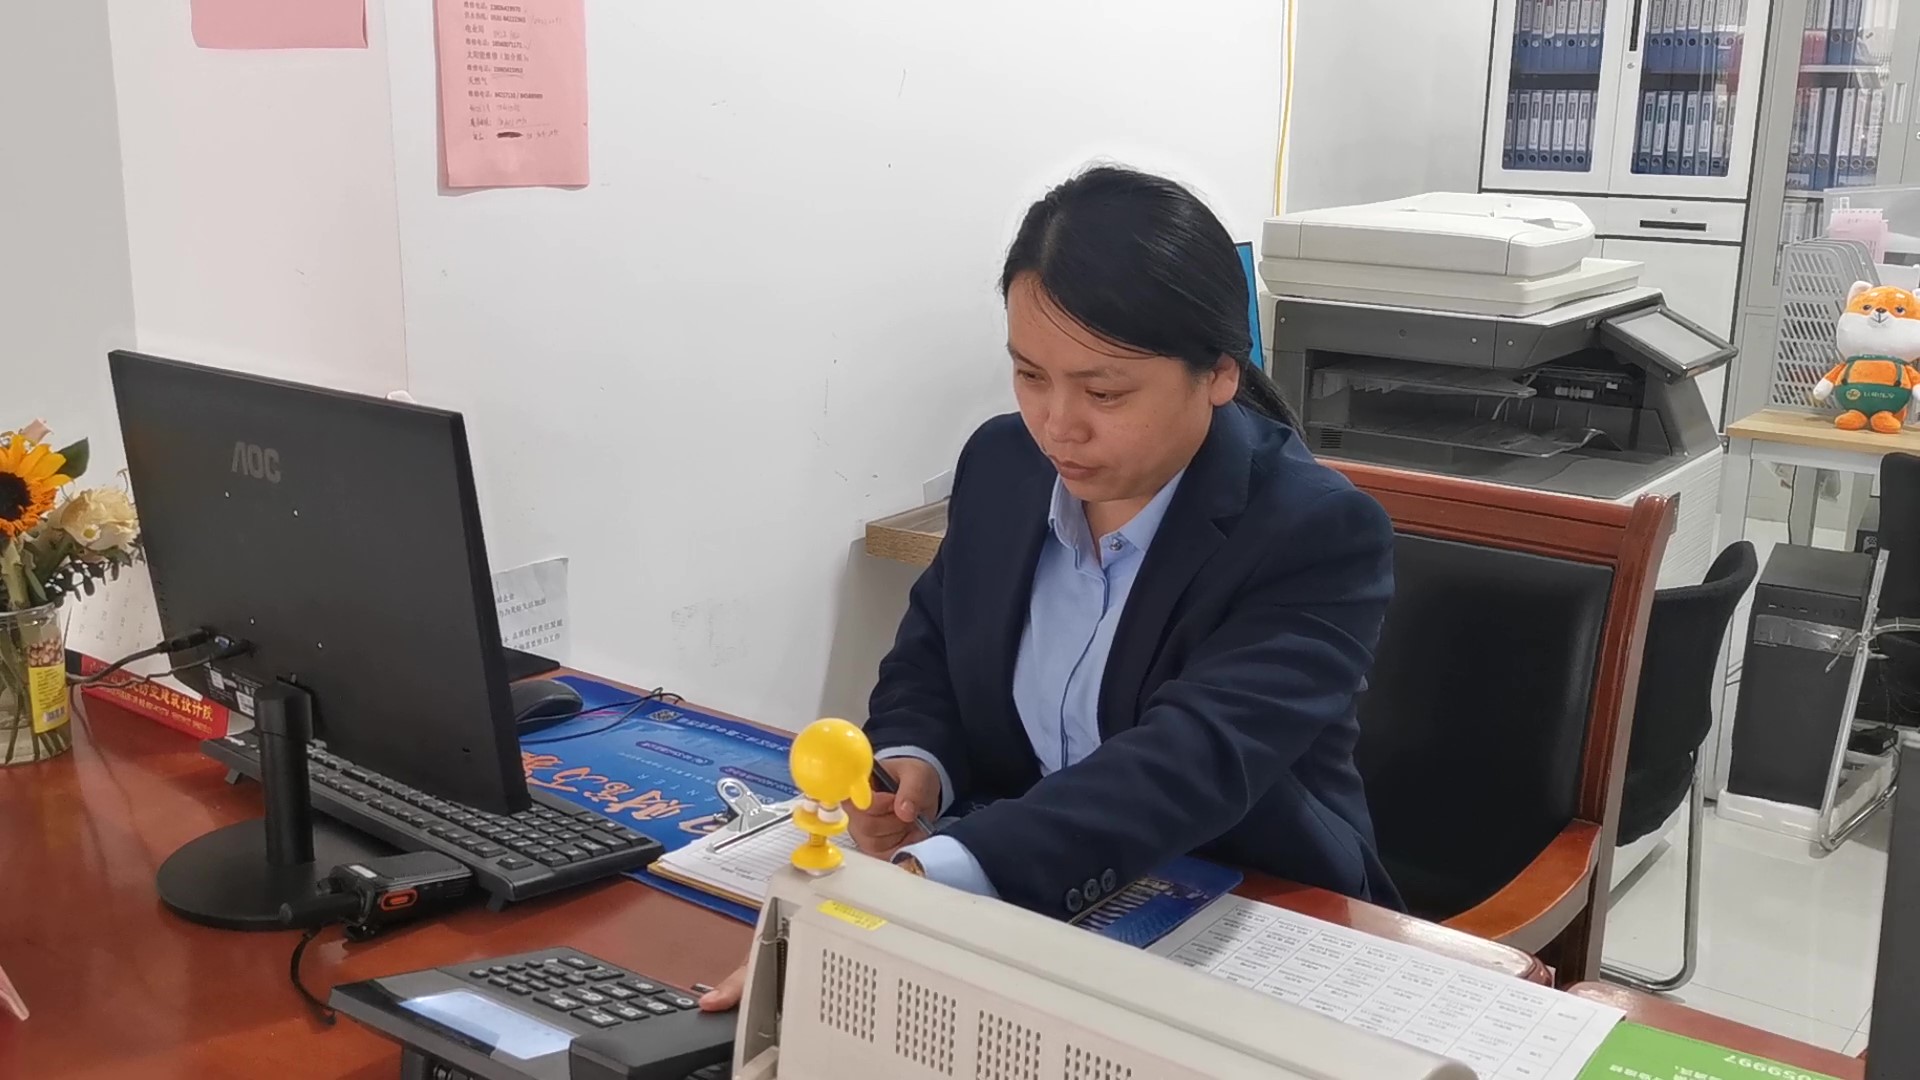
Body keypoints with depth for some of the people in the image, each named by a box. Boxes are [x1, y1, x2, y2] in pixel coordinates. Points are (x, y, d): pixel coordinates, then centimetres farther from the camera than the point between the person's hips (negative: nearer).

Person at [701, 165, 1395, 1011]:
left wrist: (919, 885, -43)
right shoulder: (1002, 464, -2)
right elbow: (928, 654, 11)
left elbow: (1189, 761, -31)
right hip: (1010, 903, 5)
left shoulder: (1320, 535, -18)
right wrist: (911, 767, -12)